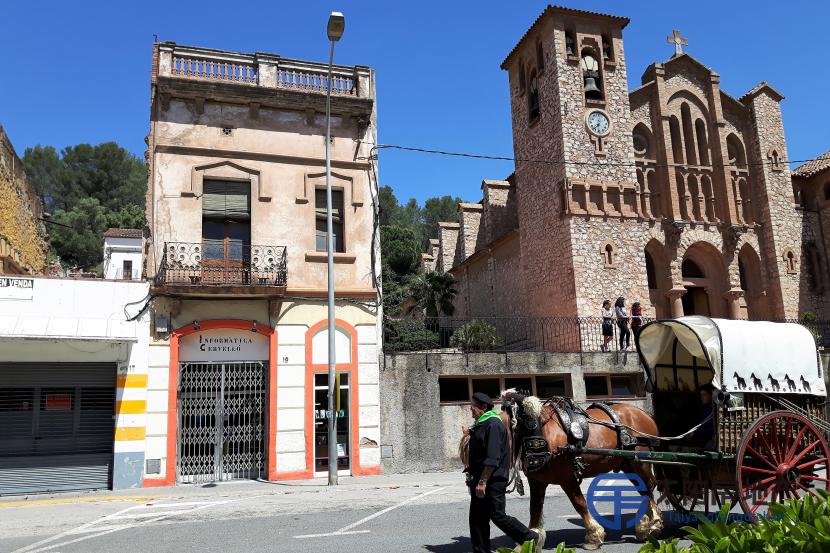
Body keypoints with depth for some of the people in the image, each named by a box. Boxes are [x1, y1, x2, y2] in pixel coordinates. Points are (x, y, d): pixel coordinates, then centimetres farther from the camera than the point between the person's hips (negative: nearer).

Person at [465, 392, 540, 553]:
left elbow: (492, 459, -23)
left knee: (498, 516, -3)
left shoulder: (493, 425, -17)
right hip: (480, 480, 10)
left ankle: (531, 539, 12)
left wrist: (482, 482, -24)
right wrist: (472, 476, 20)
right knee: (476, 518, 10)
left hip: (493, 481, -10)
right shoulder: (481, 424, 14)